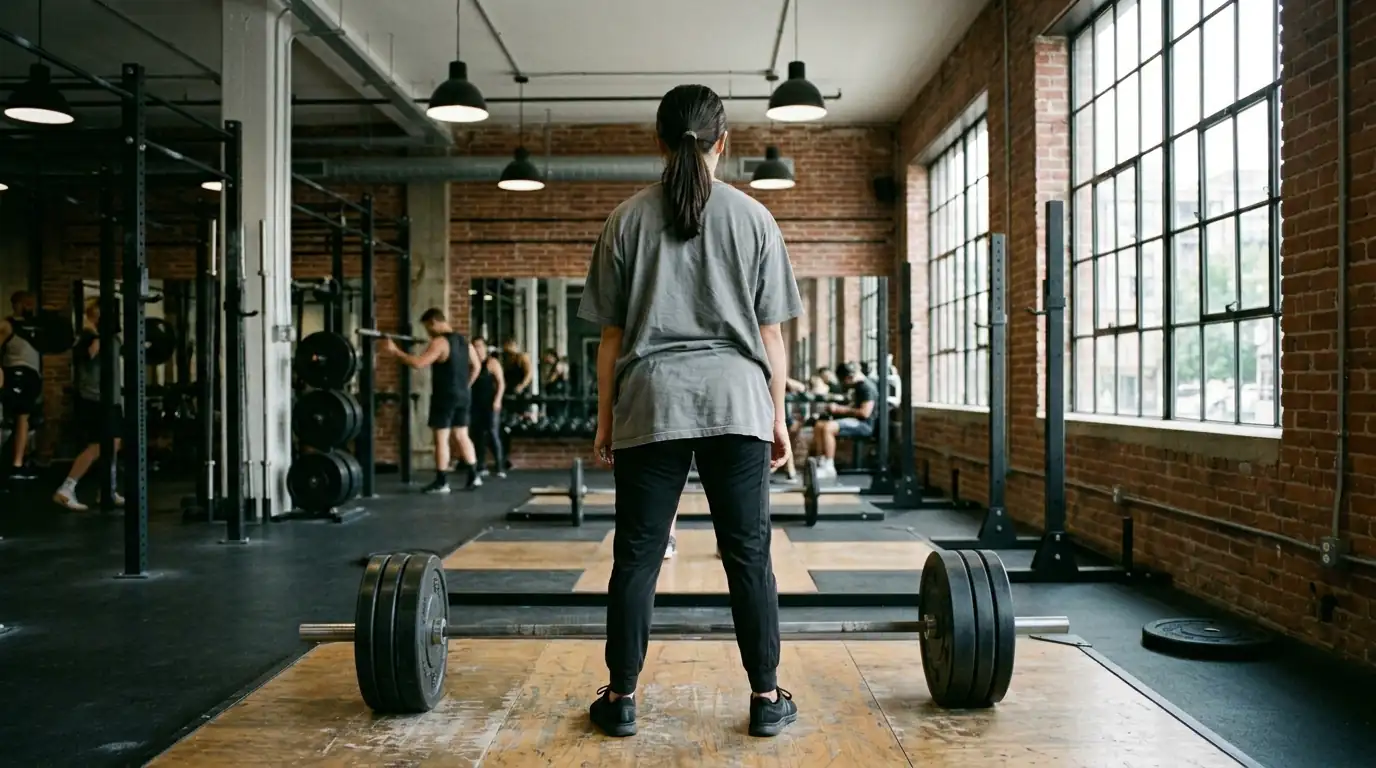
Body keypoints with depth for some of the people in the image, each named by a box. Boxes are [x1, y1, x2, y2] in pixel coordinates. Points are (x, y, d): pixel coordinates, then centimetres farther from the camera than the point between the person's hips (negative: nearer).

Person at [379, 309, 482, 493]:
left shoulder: (439, 342, -15)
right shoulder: (463, 340, 12)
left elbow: (419, 362, -26)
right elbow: (476, 366, 20)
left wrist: (395, 352, -21)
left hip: (445, 396, -8)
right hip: (463, 395, 8)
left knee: (441, 438, -2)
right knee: (461, 436, 14)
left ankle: (441, 482, 0)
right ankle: (473, 476, 12)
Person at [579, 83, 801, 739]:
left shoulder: (628, 219, 6)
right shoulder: (753, 217, 5)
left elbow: (611, 334, 6)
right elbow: (770, 333, 5)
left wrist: (604, 417, 11)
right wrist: (777, 415, 12)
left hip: (651, 403, 0)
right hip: (736, 401, 0)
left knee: (637, 555, 6)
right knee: (748, 554, 6)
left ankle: (620, 698, 13)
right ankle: (767, 699, 12)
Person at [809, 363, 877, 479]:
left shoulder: (867, 387, -15)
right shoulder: (858, 386, 16)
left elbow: (865, 413, -23)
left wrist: (841, 409, -17)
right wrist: (836, 409, 9)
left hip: (864, 425, -11)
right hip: (855, 422, 11)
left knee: (828, 427, -28)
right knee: (819, 425, 3)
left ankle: (829, 468, -24)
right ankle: (820, 462, -2)